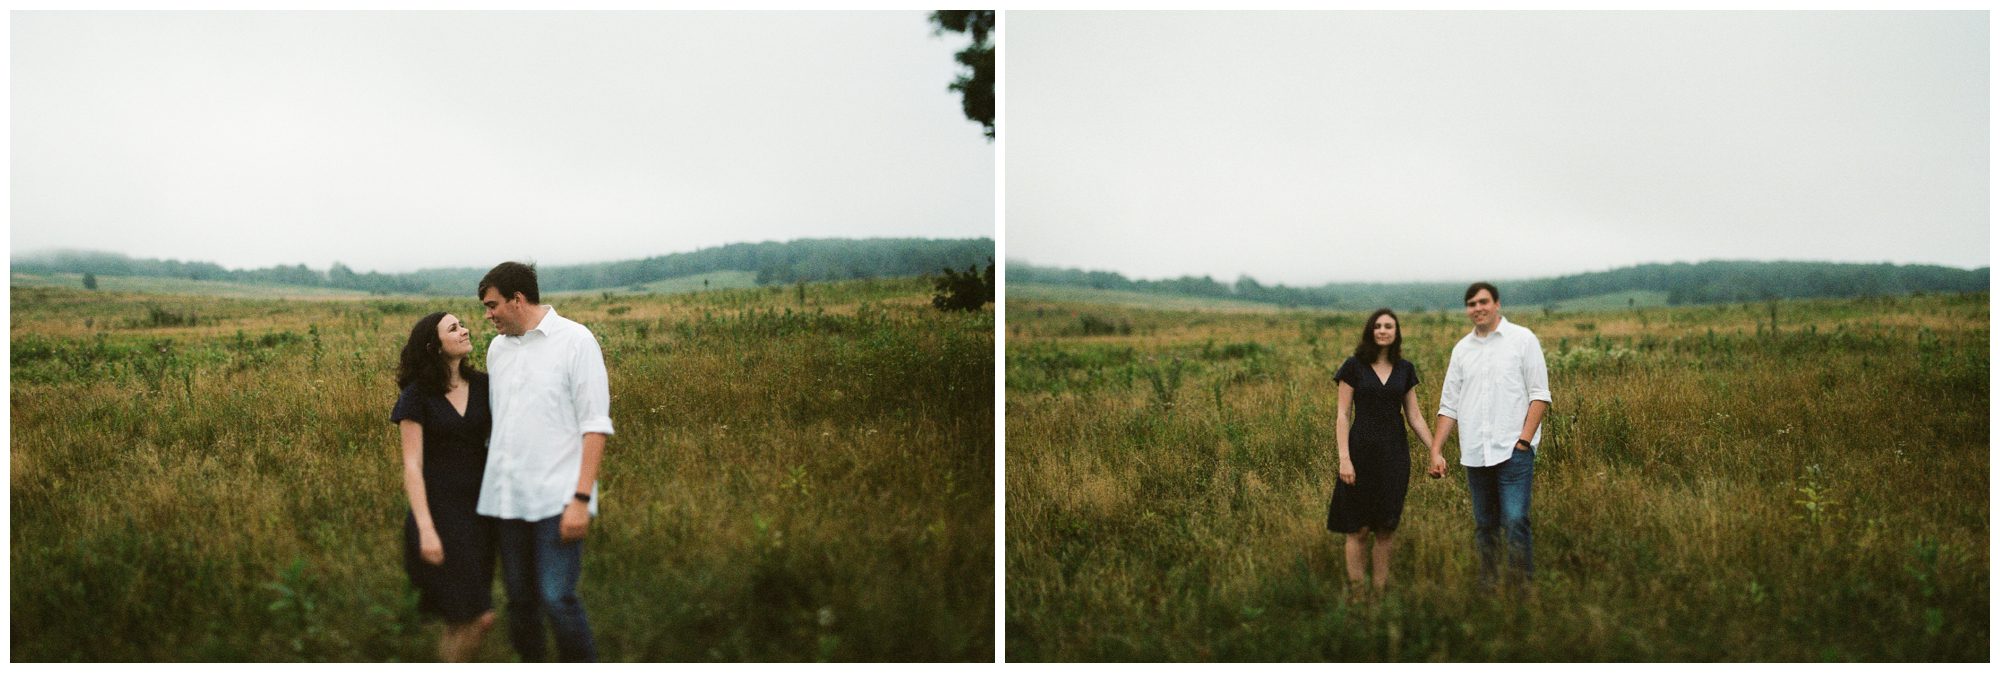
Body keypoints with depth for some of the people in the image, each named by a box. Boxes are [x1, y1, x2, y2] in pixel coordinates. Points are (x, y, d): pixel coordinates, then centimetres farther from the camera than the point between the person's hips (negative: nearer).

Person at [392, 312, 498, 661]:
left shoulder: (481, 385, 6)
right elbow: (412, 466, -9)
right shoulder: (417, 396, -6)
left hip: (479, 507, 5)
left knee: (463, 620, 10)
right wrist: (425, 528, -16)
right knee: (479, 615, -11)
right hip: (438, 509, -5)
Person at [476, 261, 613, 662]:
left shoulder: (575, 340, -4)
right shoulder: (497, 348, 14)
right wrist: (486, 486, 9)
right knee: (520, 601, 9)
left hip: (557, 498, -6)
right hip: (505, 497, 6)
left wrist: (581, 498, -15)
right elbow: (496, 421, 19)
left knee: (557, 598, -12)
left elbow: (595, 426, -8)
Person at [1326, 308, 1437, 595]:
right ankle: (1357, 589, 5)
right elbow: (1342, 414, -4)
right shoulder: (1354, 366, -1)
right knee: (1358, 527, -2)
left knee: (1386, 527, 5)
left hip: (1395, 453, 3)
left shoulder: (1405, 369, 9)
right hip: (1362, 451, -3)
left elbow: (1414, 415, 11)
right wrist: (1344, 458, -12)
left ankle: (1381, 588, 13)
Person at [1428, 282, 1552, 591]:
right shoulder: (1462, 349, 14)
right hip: (1474, 453, 4)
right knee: (1484, 526, 9)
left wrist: (1524, 439, -11)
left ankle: (1523, 586, -6)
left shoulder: (1522, 339, 2)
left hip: (1513, 450, -4)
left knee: (1515, 520, -12)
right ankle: (1486, 587, 16)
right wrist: (1436, 450, 8)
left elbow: (1540, 394, -2)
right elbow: (1449, 405, 15)